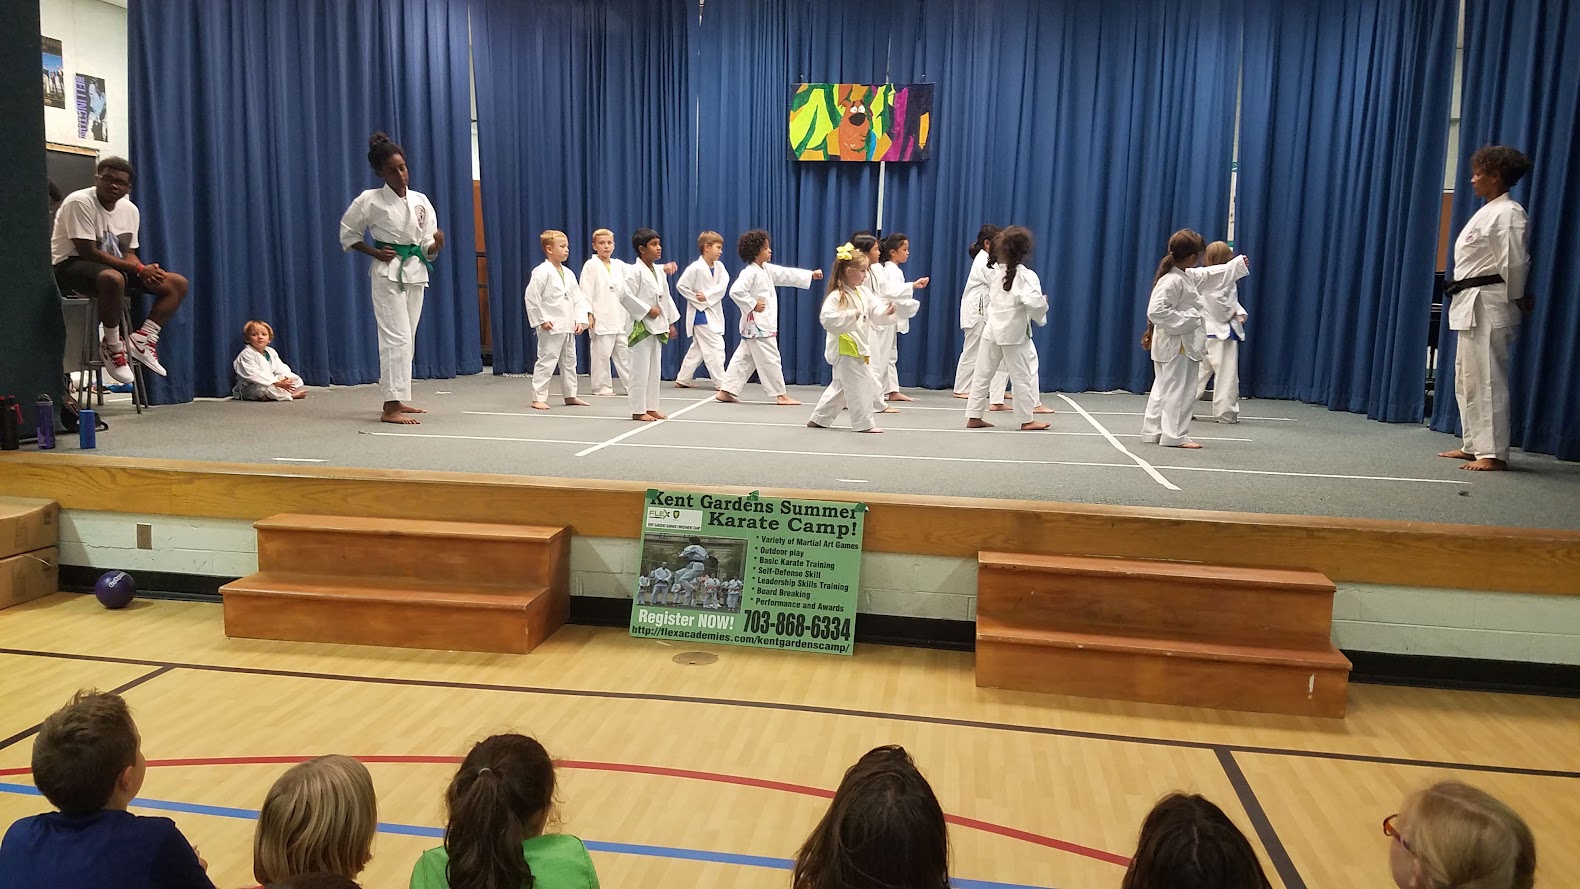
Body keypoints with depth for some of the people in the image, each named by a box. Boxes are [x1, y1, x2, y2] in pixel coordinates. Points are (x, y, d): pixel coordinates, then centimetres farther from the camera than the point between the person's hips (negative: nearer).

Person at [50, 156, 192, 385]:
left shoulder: (130, 210, 6)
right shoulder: (79, 202, -16)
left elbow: (128, 253, 9)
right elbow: (88, 252, -21)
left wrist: (147, 271, -16)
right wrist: (139, 269, -24)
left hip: (116, 267, 8)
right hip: (71, 265, -8)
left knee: (178, 284, -4)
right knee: (113, 278, -44)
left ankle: (143, 338, -14)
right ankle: (113, 345, -23)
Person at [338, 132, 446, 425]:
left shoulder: (420, 200, 6)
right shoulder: (370, 200, -6)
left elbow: (427, 249, 8)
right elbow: (347, 233, 4)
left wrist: (436, 244, -14)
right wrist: (375, 253, -9)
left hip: (415, 272, 5)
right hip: (388, 272, -5)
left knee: (407, 339, 11)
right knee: (397, 337, -13)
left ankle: (397, 399, 23)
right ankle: (391, 407, -13)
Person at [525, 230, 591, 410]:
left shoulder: (568, 273, 10)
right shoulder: (542, 272, -12)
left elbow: (578, 298, 11)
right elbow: (531, 297, -16)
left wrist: (580, 320, 1)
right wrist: (541, 320, -16)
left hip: (569, 327, 8)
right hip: (551, 327, -8)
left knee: (569, 361, 16)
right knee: (546, 361, -5)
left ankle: (570, 395, 29)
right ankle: (538, 398, 2)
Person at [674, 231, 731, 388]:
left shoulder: (719, 266, 4)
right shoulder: (696, 268, -15)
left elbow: (723, 285, -8)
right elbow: (681, 285, -13)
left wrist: (707, 296, -19)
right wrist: (697, 300, -13)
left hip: (714, 312, 8)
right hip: (701, 314, -8)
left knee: (698, 348, 15)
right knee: (715, 347, -9)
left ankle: (682, 380, 25)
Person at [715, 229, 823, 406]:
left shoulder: (766, 269, 13)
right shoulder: (750, 272, -16)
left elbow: (787, 274, 19)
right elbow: (735, 291, -26)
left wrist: (811, 274, 17)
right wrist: (753, 305, -19)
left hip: (764, 323, 10)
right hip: (757, 324, -10)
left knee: (744, 358, 12)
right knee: (770, 359, -3)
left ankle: (726, 391, 15)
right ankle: (781, 395, 4)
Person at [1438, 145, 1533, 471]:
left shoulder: (1507, 213, -13)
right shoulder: (1487, 212, 17)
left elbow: (1514, 264, -15)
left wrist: (1516, 302, -6)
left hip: (1488, 306, -10)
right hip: (1472, 305, 10)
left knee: (1486, 379, -9)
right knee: (1466, 379, 14)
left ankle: (1494, 452, -6)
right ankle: (1474, 445, 23)